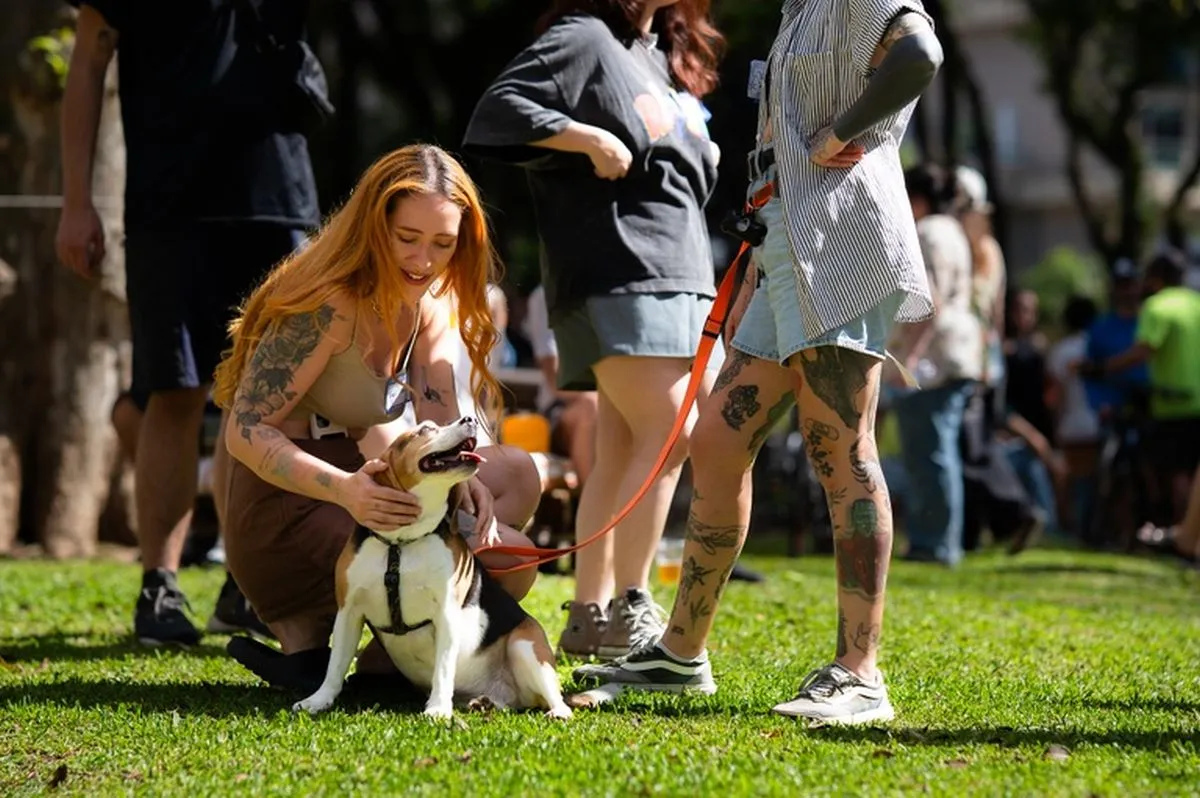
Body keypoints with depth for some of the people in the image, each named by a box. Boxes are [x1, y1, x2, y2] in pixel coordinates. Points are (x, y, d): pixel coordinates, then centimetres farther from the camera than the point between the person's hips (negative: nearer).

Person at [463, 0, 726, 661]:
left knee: (622, 452, 6)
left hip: (677, 273, 9)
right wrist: (591, 139, -20)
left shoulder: (666, 56, 23)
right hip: (615, 272, -9)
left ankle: (589, 615, 7)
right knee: (669, 430, -17)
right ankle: (628, 608, -15)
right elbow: (497, 110, -15)